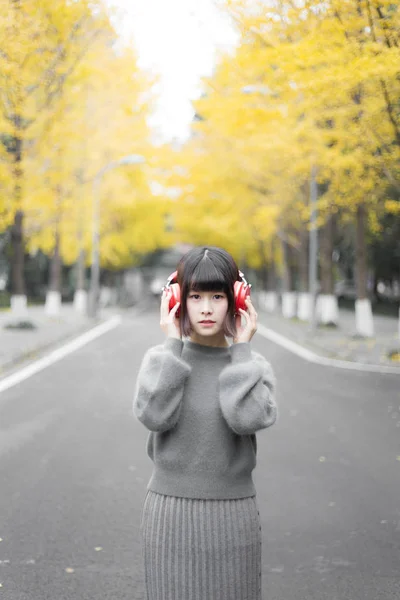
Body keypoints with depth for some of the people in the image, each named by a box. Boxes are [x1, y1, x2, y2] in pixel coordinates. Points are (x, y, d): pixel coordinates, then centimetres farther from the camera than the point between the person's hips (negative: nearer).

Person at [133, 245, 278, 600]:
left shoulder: (253, 366, 0)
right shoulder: (161, 359, 0)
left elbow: (248, 418, -20)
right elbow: (154, 415, -18)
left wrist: (241, 348, -11)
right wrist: (173, 344, -12)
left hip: (232, 516, 0)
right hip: (171, 513, 0)